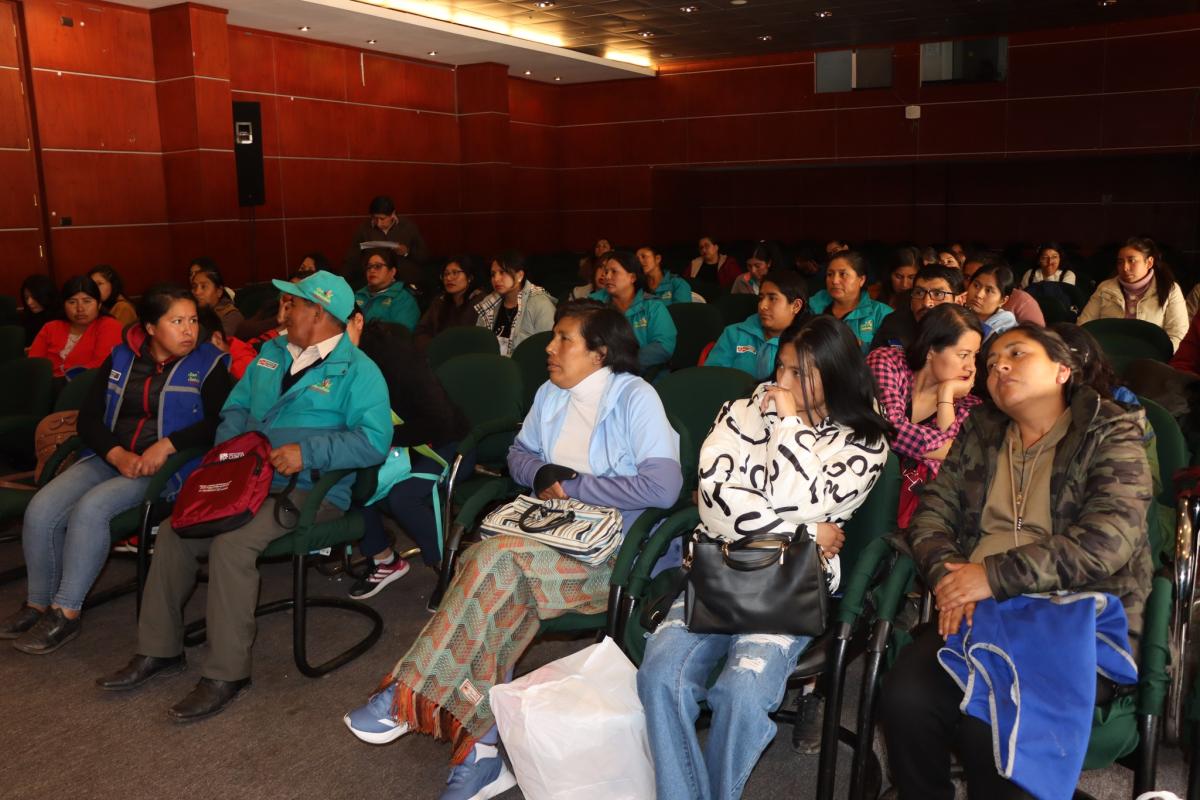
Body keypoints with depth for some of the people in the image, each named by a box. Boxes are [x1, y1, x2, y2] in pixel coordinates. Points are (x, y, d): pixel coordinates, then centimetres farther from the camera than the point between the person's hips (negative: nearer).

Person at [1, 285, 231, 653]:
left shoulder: (208, 363, 0)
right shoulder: (120, 359, 12)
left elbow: (217, 423, -11)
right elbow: (88, 417, 7)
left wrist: (166, 446, -23)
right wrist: (118, 456, -11)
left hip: (167, 466, -5)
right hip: (108, 458, 5)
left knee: (91, 508, -27)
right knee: (41, 509, -14)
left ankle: (67, 613, -13)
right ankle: (38, 604, 5)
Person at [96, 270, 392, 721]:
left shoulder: (356, 371, -7)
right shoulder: (271, 353, 18)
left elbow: (374, 440, -19)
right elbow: (237, 406, 24)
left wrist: (308, 452, -26)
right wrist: (227, 442, 3)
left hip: (311, 490, -8)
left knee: (232, 543, -29)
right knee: (173, 532, -4)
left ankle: (227, 674, -17)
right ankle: (158, 650, 12)